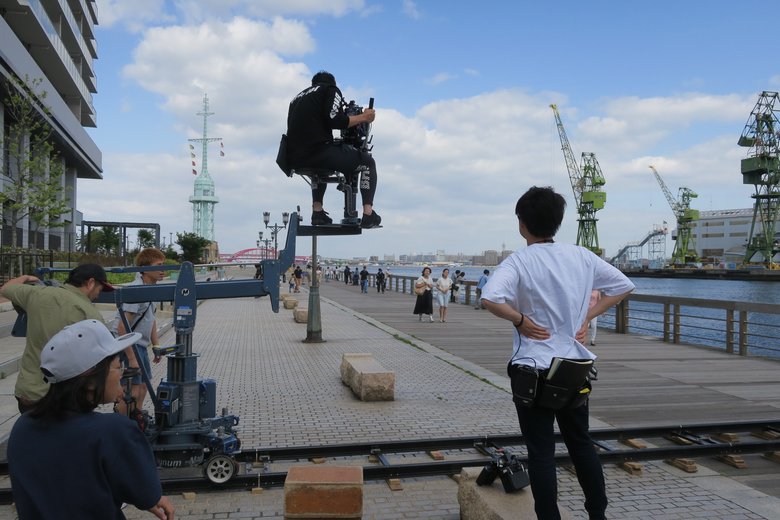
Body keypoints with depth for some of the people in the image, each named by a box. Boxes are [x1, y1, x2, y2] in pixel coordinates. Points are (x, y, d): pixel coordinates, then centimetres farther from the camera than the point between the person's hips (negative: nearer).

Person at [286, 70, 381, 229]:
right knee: (368, 162, 11)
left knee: (320, 166, 41)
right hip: (317, 150, -7)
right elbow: (335, 120, -9)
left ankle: (317, 212, 25)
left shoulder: (299, 96, 29)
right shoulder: (331, 90, 8)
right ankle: (368, 215, 0)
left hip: (294, 159, 7)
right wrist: (363, 117, 3)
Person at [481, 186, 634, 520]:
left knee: (541, 452, 5)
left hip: (534, 370, -5)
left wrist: (520, 320, -16)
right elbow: (624, 286, 11)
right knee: (581, 443, 21)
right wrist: (587, 316, 8)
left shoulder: (520, 261, -14)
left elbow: (490, 298, -32)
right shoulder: (581, 256, 1)